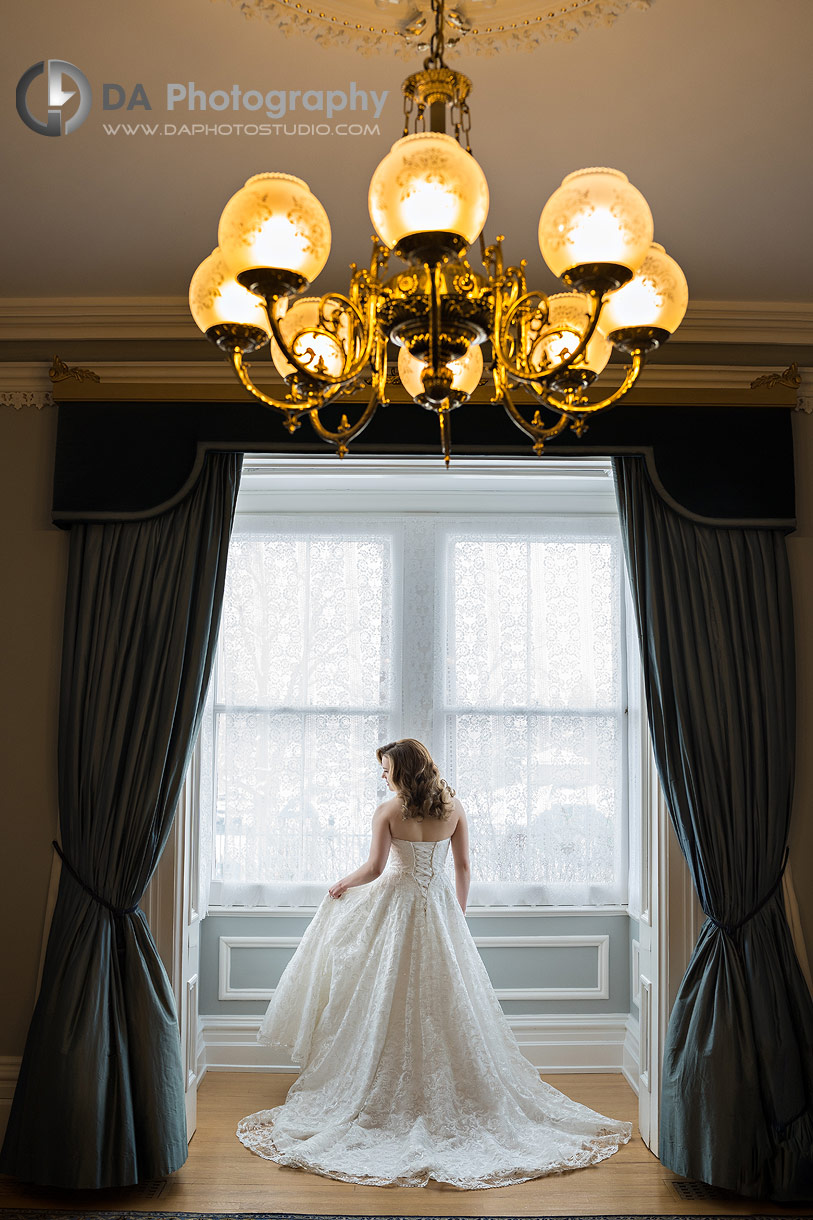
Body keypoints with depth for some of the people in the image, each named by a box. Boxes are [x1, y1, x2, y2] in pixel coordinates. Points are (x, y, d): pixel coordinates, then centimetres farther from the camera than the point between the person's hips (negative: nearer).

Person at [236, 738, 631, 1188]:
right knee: (445, 1003, 10)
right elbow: (463, 868, 6)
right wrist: (458, 914, 16)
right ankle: (456, 1097, 14)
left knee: (391, 1004, 6)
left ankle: (391, 1096, 13)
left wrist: (342, 885, 2)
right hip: (439, 906, 4)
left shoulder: (388, 811, -10)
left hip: (396, 903, -3)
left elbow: (373, 869, -16)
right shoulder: (453, 807, 2)